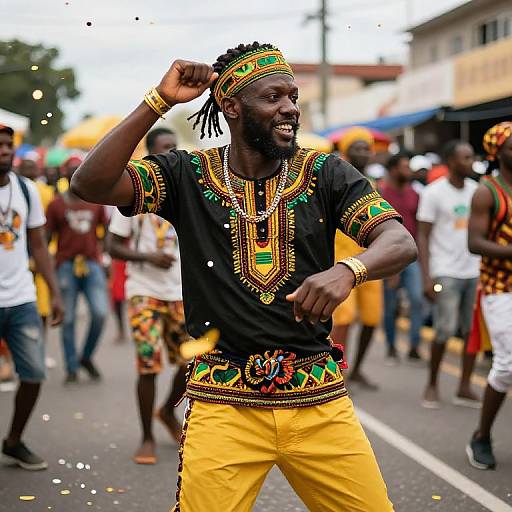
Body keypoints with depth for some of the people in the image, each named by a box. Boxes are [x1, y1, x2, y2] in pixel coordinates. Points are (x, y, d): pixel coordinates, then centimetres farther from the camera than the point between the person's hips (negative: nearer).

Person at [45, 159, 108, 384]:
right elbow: (47, 237, 4)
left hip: (92, 263, 2)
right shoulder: (57, 204, 2)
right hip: (66, 264, -2)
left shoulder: (96, 201, 9)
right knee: (69, 319, 2)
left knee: (100, 313, -8)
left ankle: (86, 357, 14)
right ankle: (71, 368, 13)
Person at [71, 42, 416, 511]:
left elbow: (401, 242, -7)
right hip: (224, 405, -2)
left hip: (319, 402, 2)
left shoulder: (324, 173, 3)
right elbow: (90, 184, -12)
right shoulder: (189, 175, 1)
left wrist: (348, 270, -29)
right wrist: (160, 101, -17)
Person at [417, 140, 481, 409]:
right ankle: (432, 385, 13)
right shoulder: (434, 192, -4)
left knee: (473, 331, 1)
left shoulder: (477, 190, 11)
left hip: (475, 272, 5)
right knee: (445, 331, -5)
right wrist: (427, 278, -12)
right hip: (446, 273, -4)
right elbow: (422, 237, -5)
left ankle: (465, 387, 9)